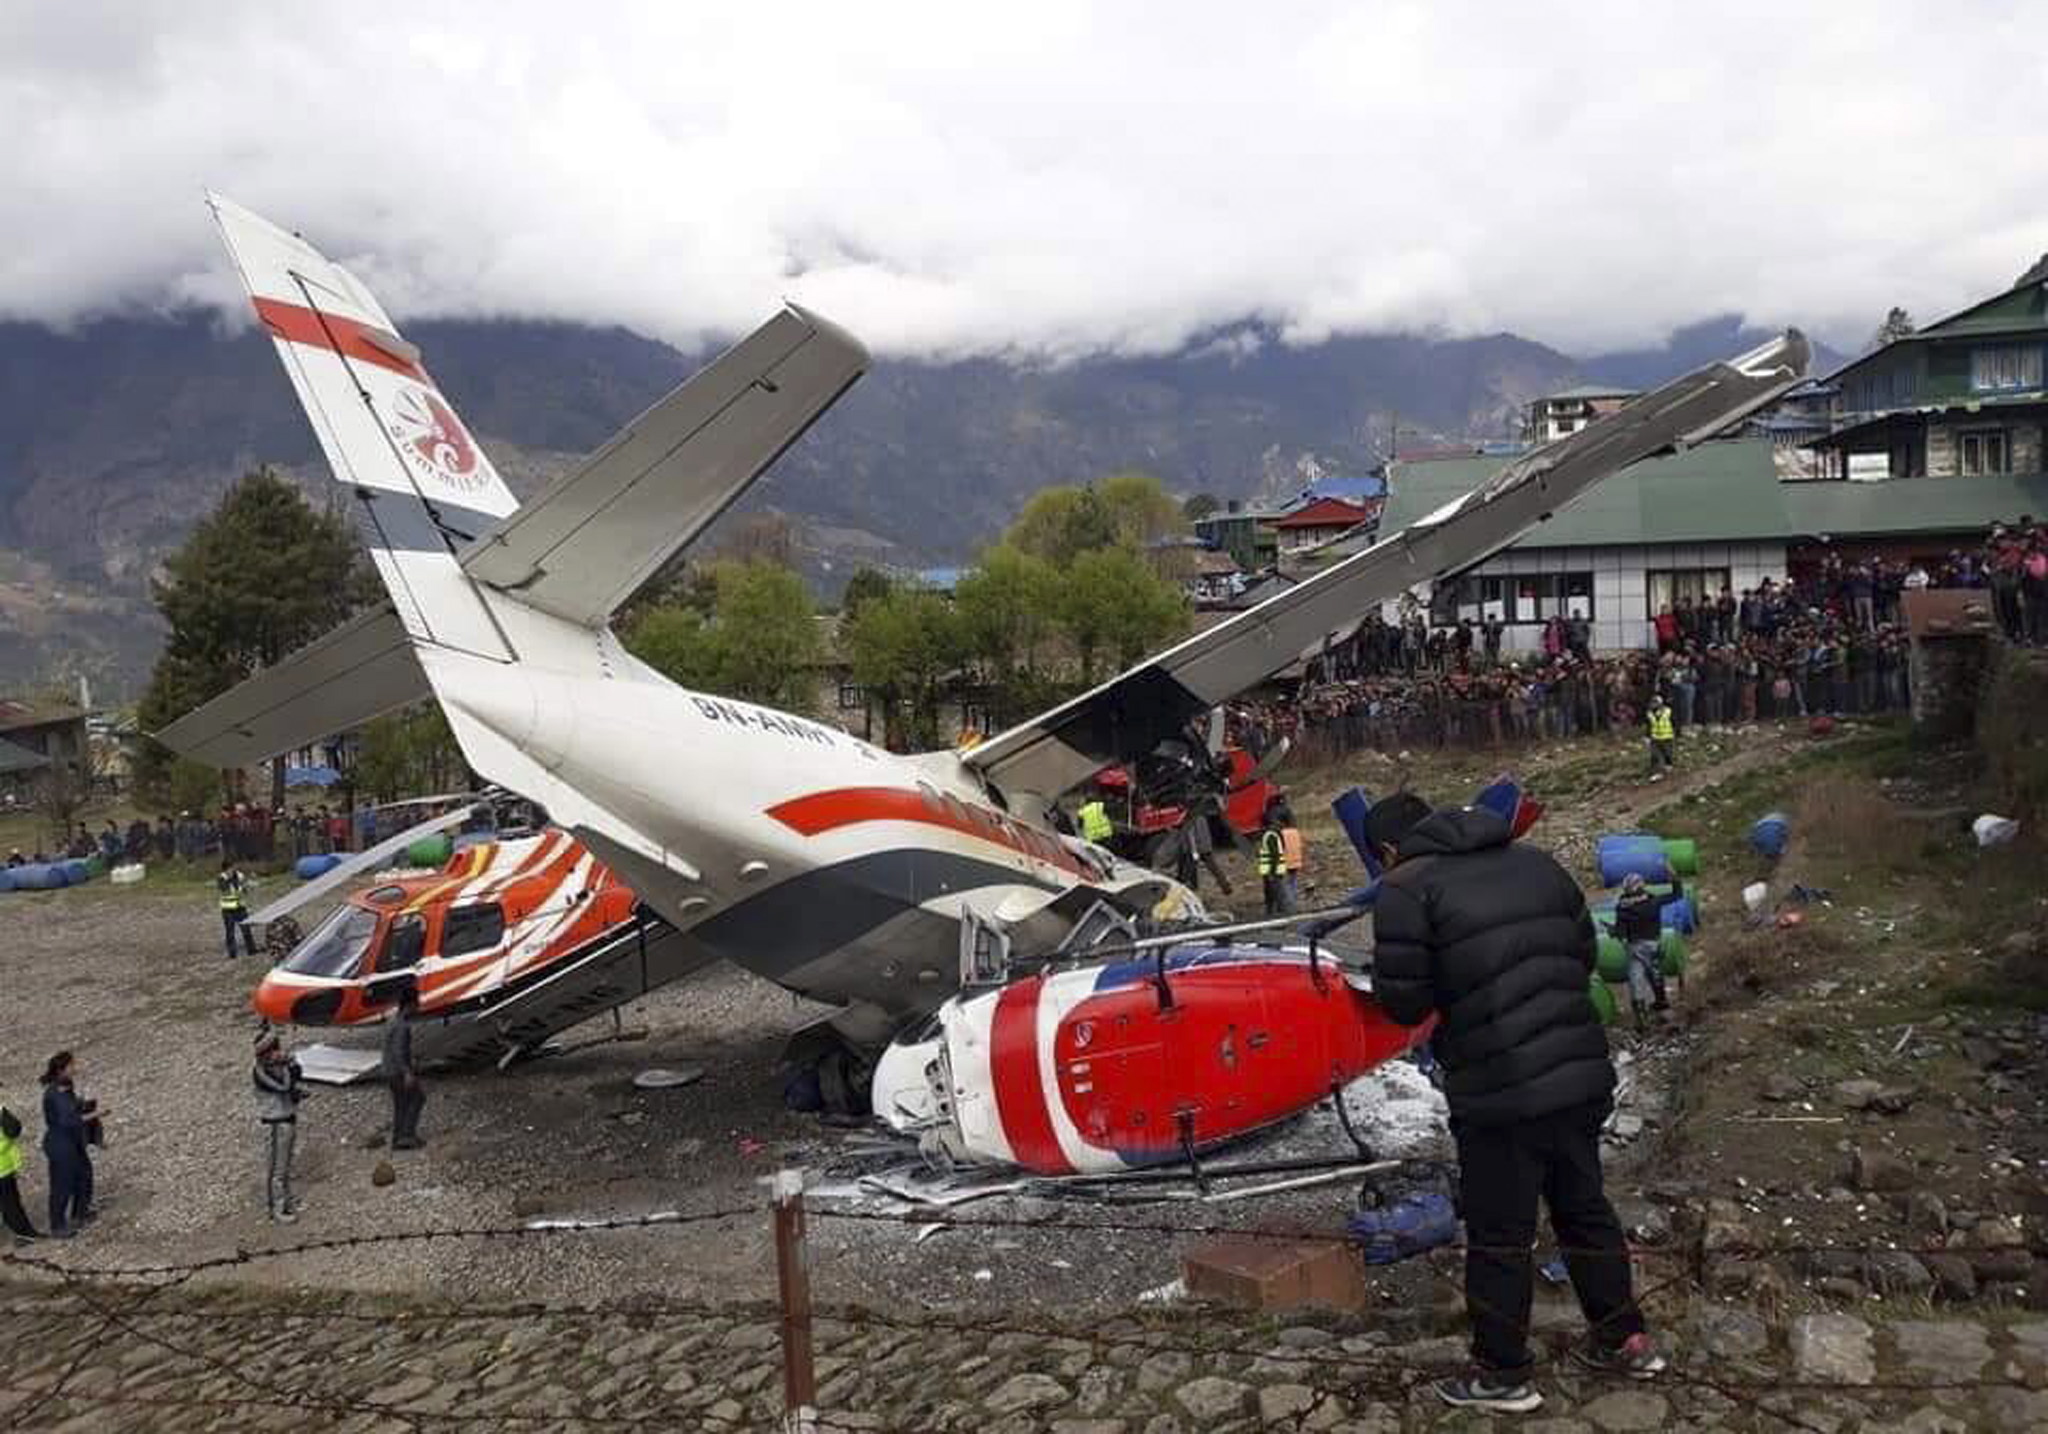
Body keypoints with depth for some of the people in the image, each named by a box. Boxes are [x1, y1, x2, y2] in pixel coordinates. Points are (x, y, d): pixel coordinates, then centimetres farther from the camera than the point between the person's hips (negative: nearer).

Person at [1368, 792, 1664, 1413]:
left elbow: (1403, 1001, -12)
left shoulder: (1405, 889, -9)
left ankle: (1501, 1375, 22)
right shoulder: (1536, 863, 11)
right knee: (1583, 1205, 24)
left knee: (1499, 1234, 9)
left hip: (1500, 1094, -6)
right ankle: (1624, 1339, 37)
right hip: (1582, 1074, 7)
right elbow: (1584, 952, 16)